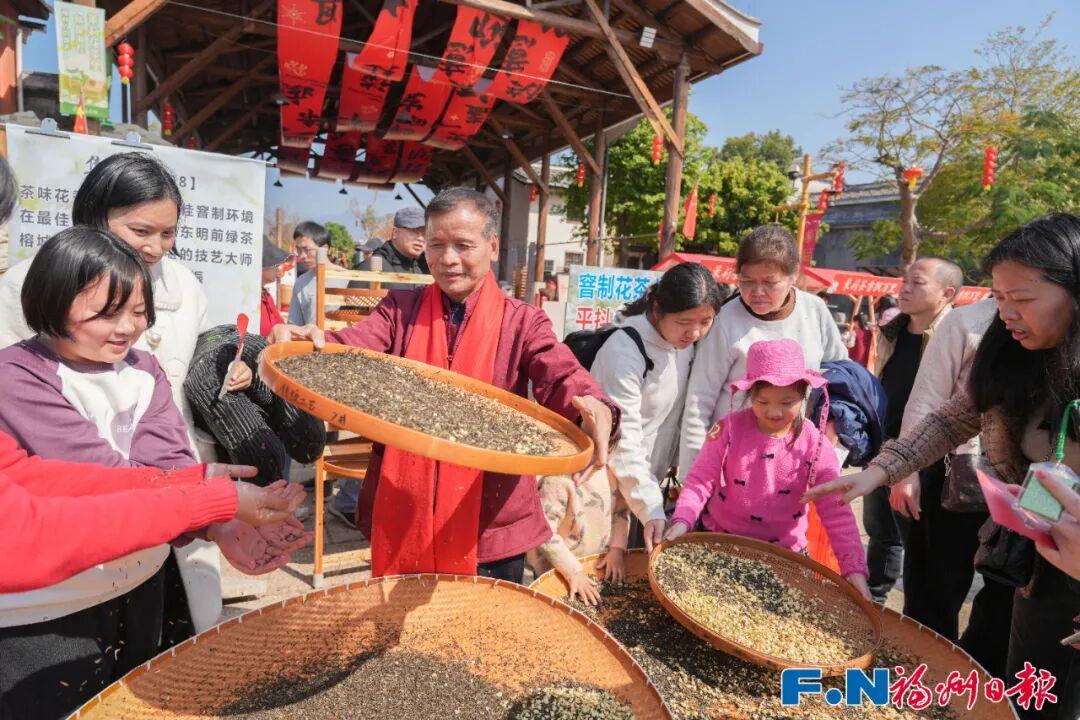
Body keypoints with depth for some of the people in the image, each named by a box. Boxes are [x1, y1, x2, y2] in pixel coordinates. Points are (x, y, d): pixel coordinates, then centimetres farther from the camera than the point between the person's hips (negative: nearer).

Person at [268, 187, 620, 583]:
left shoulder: (523, 322, -2)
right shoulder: (400, 308, 4)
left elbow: (562, 377, -18)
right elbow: (349, 350, -11)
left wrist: (595, 409, -41)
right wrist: (306, 344, -34)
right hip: (401, 517, 2)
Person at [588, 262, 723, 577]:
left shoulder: (686, 342, -1)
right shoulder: (625, 350, -24)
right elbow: (622, 444, -23)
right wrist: (651, 509, -26)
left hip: (648, 479, 7)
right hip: (610, 481, -7)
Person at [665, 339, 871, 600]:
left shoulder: (816, 446, -9)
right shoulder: (729, 429, -9)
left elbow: (836, 513, -9)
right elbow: (700, 482, -8)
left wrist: (854, 567, -19)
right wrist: (682, 521, -24)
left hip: (784, 552, 0)